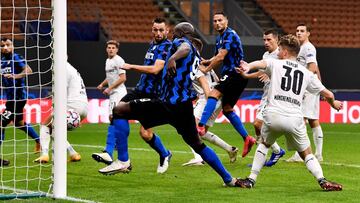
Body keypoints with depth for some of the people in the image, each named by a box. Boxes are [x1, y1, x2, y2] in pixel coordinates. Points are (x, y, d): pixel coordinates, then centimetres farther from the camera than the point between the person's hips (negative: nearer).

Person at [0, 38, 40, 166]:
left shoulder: (16, 58, -13)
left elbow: (28, 70, -28)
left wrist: (15, 76, -42)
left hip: (18, 97, -9)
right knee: (19, 123, 25)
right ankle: (39, 141, 44)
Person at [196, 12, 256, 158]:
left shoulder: (230, 35, -12)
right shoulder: (219, 38, 18)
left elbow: (221, 57, -18)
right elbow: (218, 58, 24)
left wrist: (206, 69, -8)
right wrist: (206, 62, 3)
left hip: (236, 73, -10)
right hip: (231, 75, 10)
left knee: (214, 94, -24)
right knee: (227, 109, 12)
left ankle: (201, 127, -34)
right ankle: (247, 138, 16)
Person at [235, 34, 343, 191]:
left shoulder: (275, 64, 13)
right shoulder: (306, 73, 19)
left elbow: (261, 63, -12)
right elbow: (328, 94, 22)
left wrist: (248, 67, -34)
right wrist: (334, 103, 45)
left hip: (273, 115, -1)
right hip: (295, 118, 1)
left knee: (264, 144, 26)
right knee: (306, 153, 14)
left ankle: (251, 179, 18)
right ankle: (322, 180, -8)